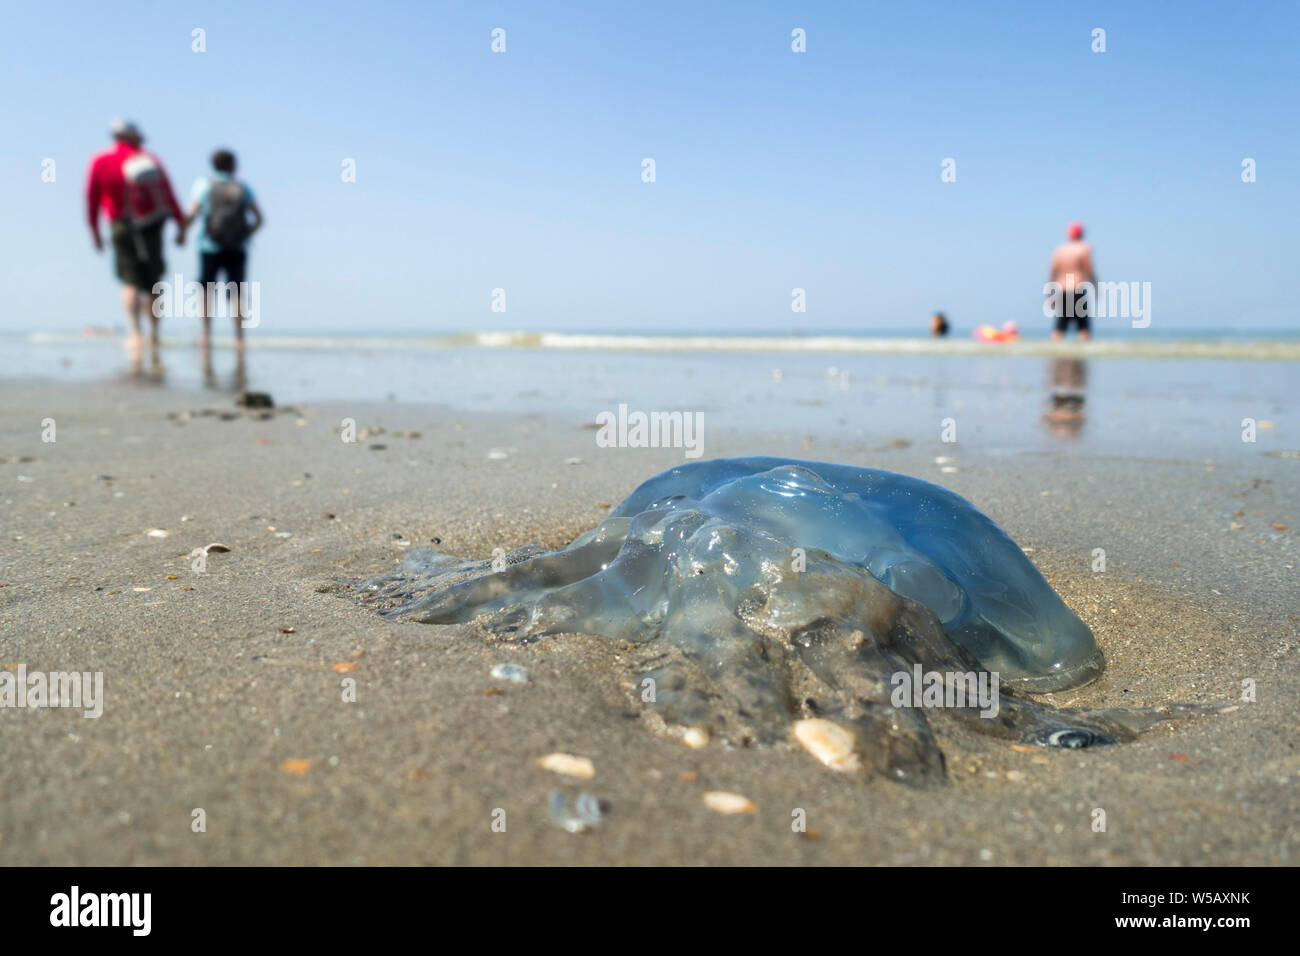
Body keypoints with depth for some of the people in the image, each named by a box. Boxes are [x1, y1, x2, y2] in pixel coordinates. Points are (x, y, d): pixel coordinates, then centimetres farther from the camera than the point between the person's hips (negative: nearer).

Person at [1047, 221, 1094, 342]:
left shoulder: (1059, 249, 12)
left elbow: (1052, 274, 9)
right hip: (1078, 289, -4)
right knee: (1084, 327, -2)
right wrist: (1096, 288, 4)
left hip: (1062, 291, 4)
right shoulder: (1084, 248, 0)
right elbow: (1089, 272, -6)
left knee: (1059, 328, 3)